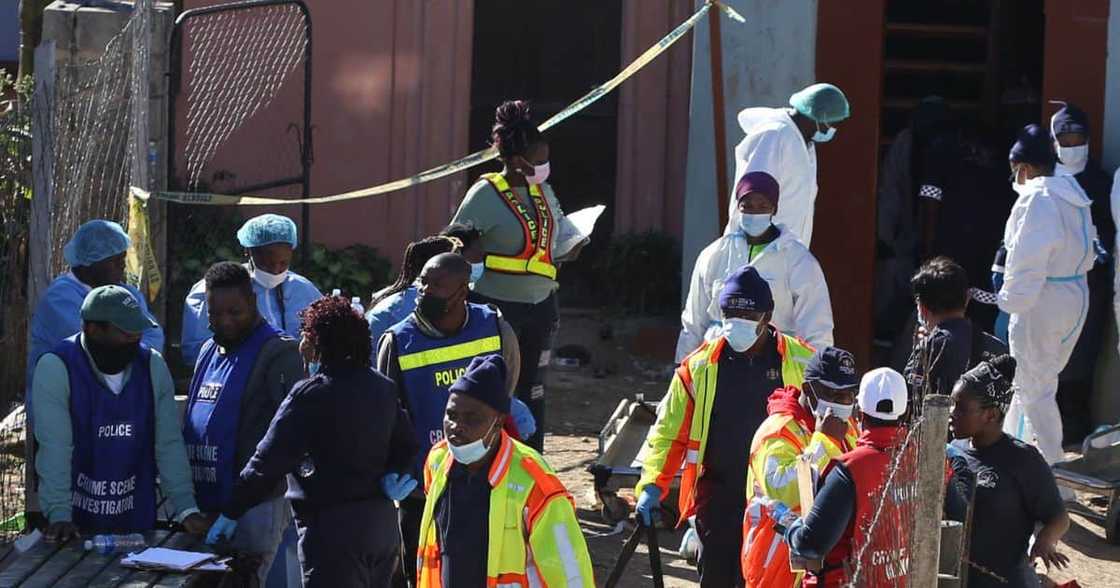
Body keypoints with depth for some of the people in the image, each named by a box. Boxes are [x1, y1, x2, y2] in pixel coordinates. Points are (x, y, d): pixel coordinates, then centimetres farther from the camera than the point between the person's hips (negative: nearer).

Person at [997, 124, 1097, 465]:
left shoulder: (1036, 198, -17)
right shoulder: (1074, 197, 11)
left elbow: (1028, 259, -23)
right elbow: (1087, 254, 16)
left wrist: (1012, 300, -16)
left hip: (1042, 301, -9)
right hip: (1075, 296, 9)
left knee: (1036, 389, -1)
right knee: (1033, 381, 22)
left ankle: (1052, 468, 0)